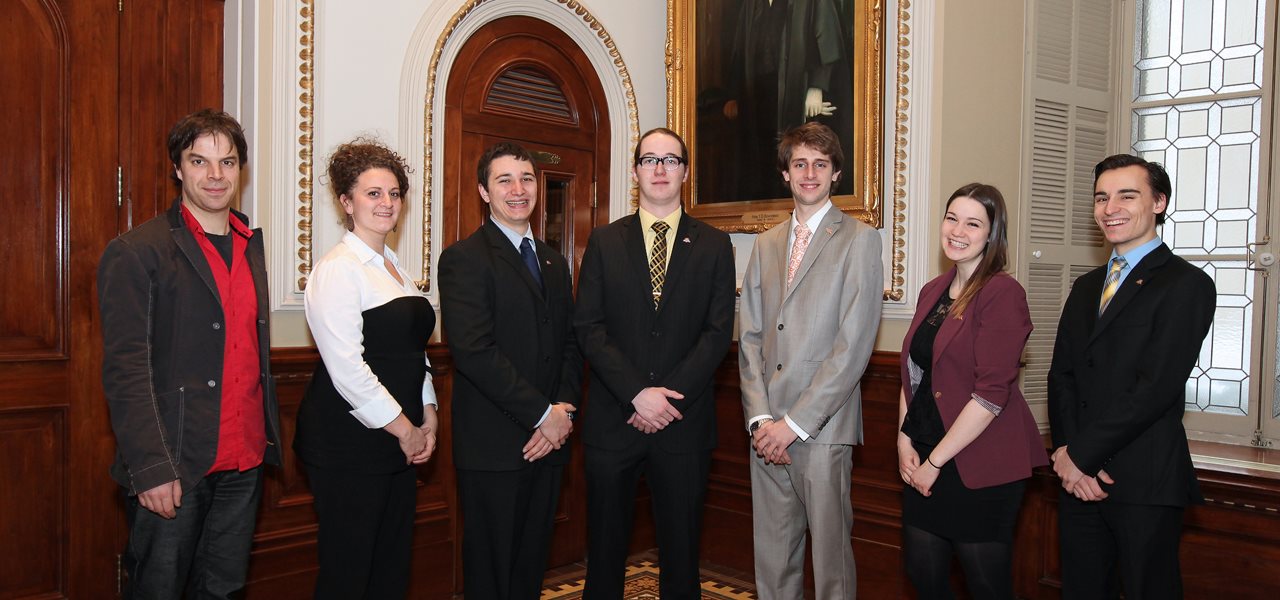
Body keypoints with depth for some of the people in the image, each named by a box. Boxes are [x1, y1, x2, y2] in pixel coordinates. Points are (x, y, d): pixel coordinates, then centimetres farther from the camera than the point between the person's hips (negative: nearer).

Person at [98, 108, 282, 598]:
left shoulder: (250, 245, 12)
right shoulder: (136, 253, -7)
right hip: (174, 467, -5)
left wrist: (269, 437, 12)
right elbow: (125, 370, -13)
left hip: (244, 464, 6)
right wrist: (152, 468, -18)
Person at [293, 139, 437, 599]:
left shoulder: (394, 268, 15)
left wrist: (427, 417, 7)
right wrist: (402, 428, -12)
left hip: (399, 442, 8)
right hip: (348, 444, -8)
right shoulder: (337, 269, -12)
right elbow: (347, 368, -19)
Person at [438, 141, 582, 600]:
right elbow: (473, 351, -17)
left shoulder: (554, 262, 16)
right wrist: (543, 414, -15)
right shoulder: (463, 259, -7)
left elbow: (570, 343, 14)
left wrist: (564, 409, -4)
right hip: (493, 446, -6)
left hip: (549, 440, 6)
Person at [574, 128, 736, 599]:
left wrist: (669, 397, -13)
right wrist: (638, 392, -14)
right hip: (613, 420, 0)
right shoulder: (605, 242, 6)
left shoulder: (714, 246, 6)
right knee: (605, 548, 10)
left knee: (681, 550, 10)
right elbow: (589, 328, -2)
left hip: (684, 423, 0)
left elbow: (718, 331, -2)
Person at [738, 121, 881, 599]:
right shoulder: (766, 244, 15)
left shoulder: (859, 239, -2)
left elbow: (854, 344, -10)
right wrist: (760, 417, -4)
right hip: (768, 429, 5)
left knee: (830, 555, 3)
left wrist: (794, 423, -13)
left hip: (822, 428, -4)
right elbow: (749, 336, 10)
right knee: (772, 556, 11)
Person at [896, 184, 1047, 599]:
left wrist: (935, 461, -14)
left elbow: (992, 393, -18)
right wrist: (904, 439, 0)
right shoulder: (932, 292, 11)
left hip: (980, 466, -6)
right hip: (923, 461, 7)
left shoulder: (1003, 293, -12)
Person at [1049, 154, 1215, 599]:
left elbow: (1157, 386, -16)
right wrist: (1066, 451, -7)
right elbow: (1061, 375, 8)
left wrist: (1080, 454, -13)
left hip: (1146, 483, -6)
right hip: (1080, 478, 6)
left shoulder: (1187, 284, -6)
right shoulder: (1086, 287, 16)